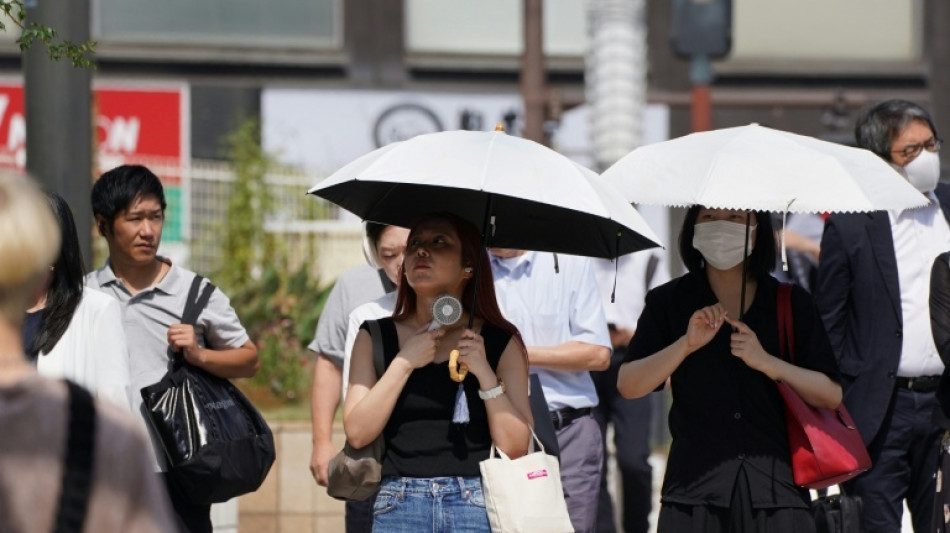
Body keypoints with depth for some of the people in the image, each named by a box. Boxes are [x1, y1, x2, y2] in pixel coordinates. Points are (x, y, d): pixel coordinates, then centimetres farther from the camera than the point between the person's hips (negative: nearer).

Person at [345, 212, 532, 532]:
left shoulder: (501, 343, 8)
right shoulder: (375, 338, 10)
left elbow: (515, 446, 0)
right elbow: (358, 433, -1)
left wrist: (484, 373, -8)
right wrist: (404, 362, -5)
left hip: (476, 506, -1)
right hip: (399, 506, 1)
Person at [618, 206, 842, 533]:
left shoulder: (791, 303, 12)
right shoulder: (668, 302, 12)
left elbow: (832, 395, 6)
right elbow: (628, 386, 2)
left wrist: (767, 362, -7)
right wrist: (687, 344, -11)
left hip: (775, 483, 0)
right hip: (696, 480, 0)